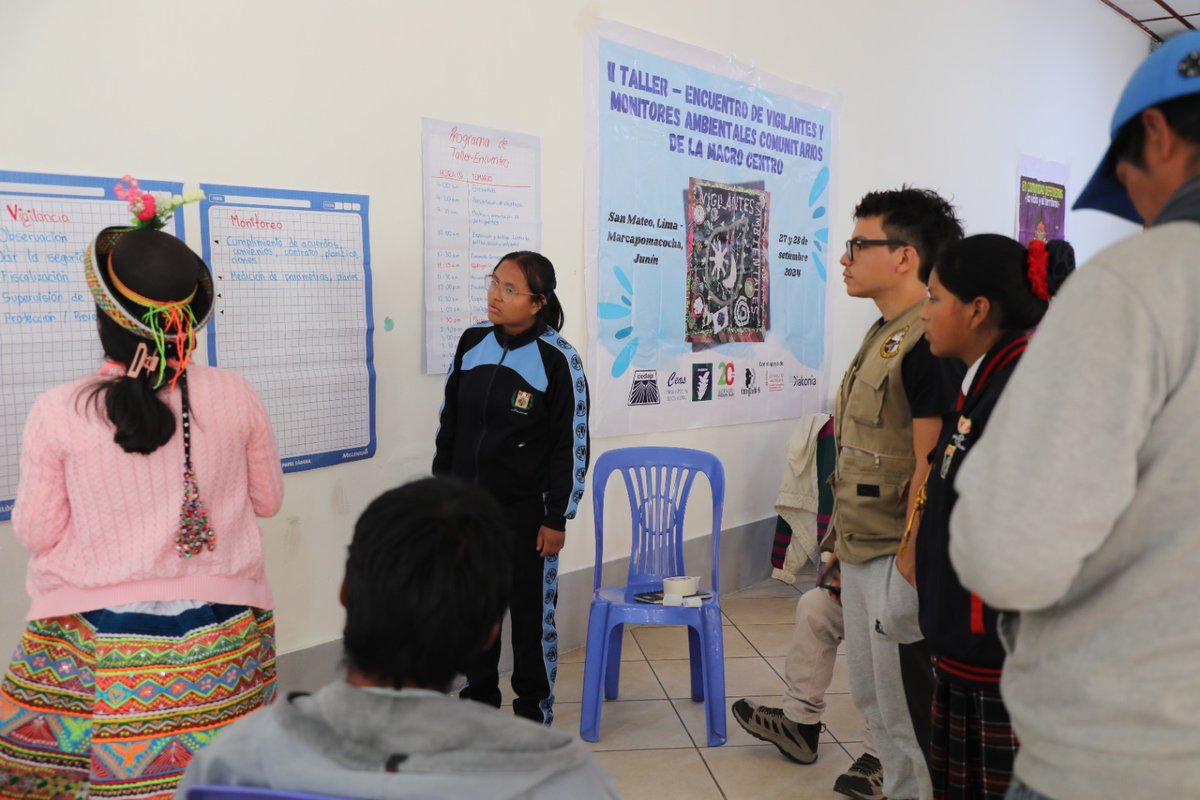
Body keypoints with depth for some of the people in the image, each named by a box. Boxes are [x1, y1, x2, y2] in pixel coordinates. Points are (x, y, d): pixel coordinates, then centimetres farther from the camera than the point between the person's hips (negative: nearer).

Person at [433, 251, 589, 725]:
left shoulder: (558, 359, -13)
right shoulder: (472, 342, 1)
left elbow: (571, 445, -10)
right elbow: (450, 421, 11)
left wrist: (557, 517, -10)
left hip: (526, 509, -4)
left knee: (532, 611, 7)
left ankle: (534, 709, 25)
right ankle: (479, 697, 34)